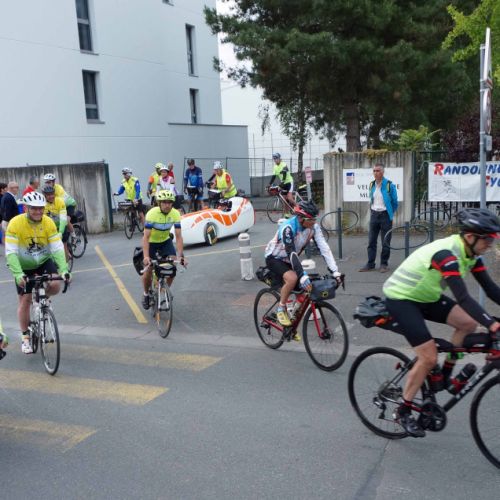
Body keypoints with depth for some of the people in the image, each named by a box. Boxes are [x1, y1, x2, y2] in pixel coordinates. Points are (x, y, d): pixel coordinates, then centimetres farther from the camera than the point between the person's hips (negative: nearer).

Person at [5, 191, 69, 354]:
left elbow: (57, 248, -21)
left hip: (44, 261, 1)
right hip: (24, 266, -1)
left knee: (55, 285, -24)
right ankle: (25, 337, 17)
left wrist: (64, 269, -34)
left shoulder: (48, 222, -20)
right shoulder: (15, 224, -25)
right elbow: (11, 253, -28)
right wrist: (18, 274, -40)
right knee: (25, 300, 0)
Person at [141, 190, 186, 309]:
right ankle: (146, 294, 17)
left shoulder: (175, 214, -21)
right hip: (151, 242, -3)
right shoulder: (152, 214, -30)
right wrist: (146, 256, -43)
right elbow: (146, 237, -33)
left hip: (165, 241, 3)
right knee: (148, 270, -11)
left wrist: (181, 255, -30)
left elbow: (178, 236, -21)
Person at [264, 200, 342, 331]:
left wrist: (335, 271, -28)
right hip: (274, 258, -6)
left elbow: (324, 248, -20)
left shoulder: (313, 226, -16)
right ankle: (281, 309, -10)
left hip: (289, 260, 6)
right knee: (292, 278, -34)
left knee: (304, 288, -4)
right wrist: (303, 277, -50)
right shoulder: (288, 227, -34)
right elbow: (291, 253, -41)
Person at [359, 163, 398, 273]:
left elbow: (394, 202, 0)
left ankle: (384, 264, 11)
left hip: (385, 215, -5)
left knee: (385, 242, 1)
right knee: (371, 241, 5)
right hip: (374, 214, 5)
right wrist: (372, 211, 14)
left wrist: (390, 214, 7)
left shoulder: (389, 185, -9)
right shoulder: (371, 185, 7)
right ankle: (370, 264, 12)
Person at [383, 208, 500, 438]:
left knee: (469, 323, -8)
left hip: (425, 297, 9)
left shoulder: (470, 253, -4)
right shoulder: (446, 254, -31)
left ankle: (445, 375, 11)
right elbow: (462, 298, -39)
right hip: (400, 299, -9)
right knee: (429, 358, -12)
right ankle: (403, 412, 5)